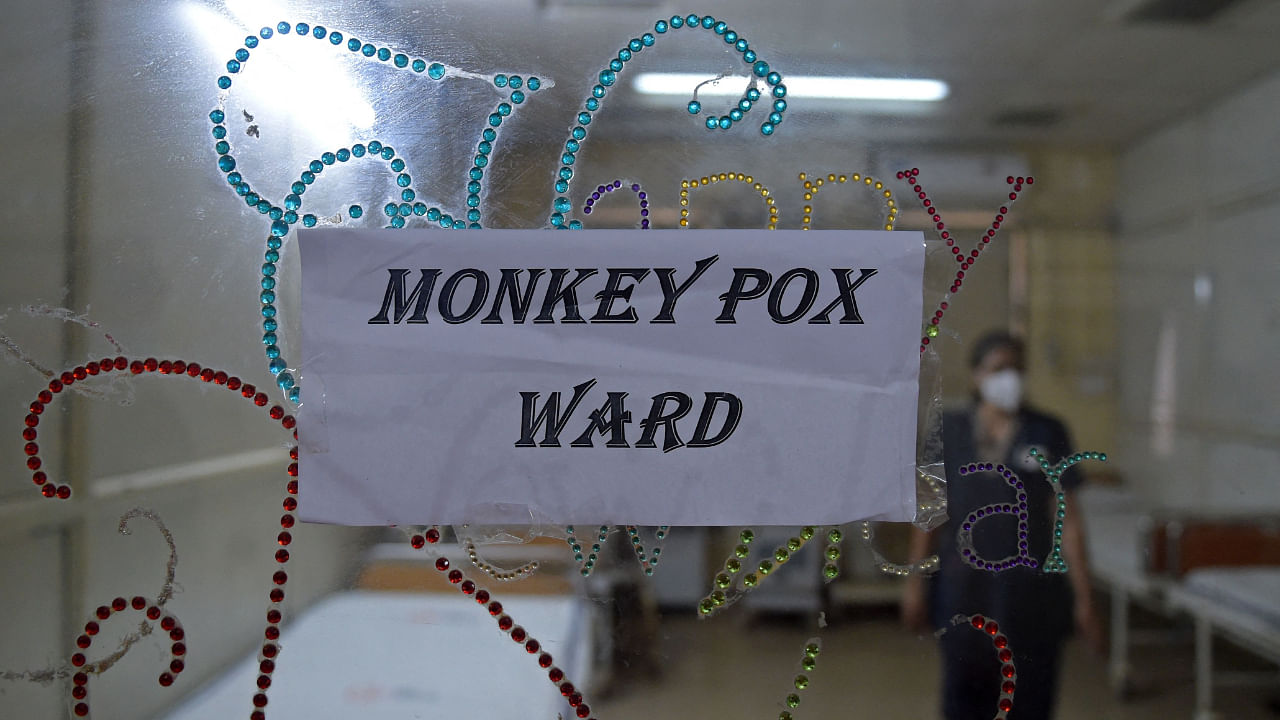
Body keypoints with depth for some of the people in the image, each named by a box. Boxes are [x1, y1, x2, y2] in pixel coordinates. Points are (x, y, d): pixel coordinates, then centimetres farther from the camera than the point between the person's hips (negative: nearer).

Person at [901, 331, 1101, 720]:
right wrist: (916, 583, 3)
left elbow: (1067, 517, -1)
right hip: (964, 592, 1)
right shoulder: (949, 432, 2)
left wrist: (1083, 597, -3)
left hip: (1032, 595, 0)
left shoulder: (1047, 433, -1)